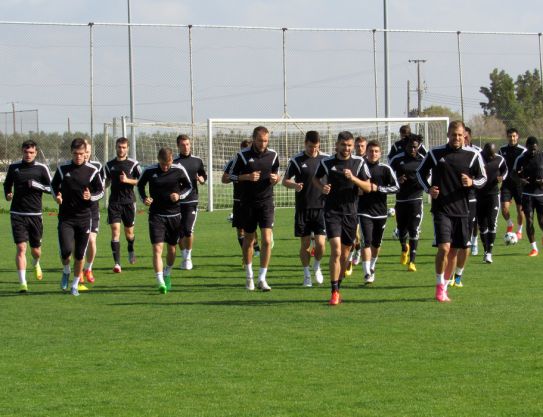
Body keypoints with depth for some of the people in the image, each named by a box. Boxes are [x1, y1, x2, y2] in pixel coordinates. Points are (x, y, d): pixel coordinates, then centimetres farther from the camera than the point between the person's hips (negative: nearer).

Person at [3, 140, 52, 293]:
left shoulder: (41, 169, 1)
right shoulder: (14, 167, 6)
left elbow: (51, 188, -1)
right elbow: (7, 184, 23)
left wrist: (36, 184, -14)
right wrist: (7, 194, 5)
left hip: (35, 214, 0)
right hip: (17, 215, 0)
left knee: (36, 249, 11)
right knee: (21, 247, -12)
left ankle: (36, 263, 48)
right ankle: (22, 283, -13)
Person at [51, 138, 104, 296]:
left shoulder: (92, 170, -2)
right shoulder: (62, 169, 0)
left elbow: (101, 191, 6)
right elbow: (54, 185, 15)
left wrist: (91, 197, -14)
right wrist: (57, 196, -6)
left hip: (84, 217, 0)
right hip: (65, 217, 0)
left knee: (80, 254, 4)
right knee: (66, 250, -16)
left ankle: (75, 285, 21)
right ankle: (66, 271, 16)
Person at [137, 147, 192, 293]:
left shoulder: (179, 170, -7)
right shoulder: (149, 171, -7)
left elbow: (189, 186, 8)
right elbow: (140, 185, 11)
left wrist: (180, 195, -12)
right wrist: (144, 198, -8)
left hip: (174, 215, 2)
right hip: (156, 215, -2)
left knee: (172, 248, 14)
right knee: (157, 248, -14)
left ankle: (167, 275, 39)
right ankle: (160, 283, -18)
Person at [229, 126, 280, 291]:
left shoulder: (273, 155, 2)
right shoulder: (243, 155, -4)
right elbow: (232, 175, 1)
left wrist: (276, 178, -9)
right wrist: (247, 177, -16)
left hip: (266, 202, 1)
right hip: (248, 203, -1)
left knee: (267, 240, -11)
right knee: (249, 239, 10)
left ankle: (262, 279, -7)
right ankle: (249, 276, 27)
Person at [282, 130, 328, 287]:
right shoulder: (296, 160, -1)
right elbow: (285, 180, 4)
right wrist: (294, 185, -18)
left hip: (321, 208, 0)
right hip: (303, 208, 0)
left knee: (320, 243, -7)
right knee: (305, 243, 2)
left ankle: (317, 267, 22)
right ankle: (307, 274, 18)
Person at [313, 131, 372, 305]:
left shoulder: (359, 163, 1)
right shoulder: (327, 163, 0)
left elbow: (368, 187, -2)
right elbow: (316, 178, 18)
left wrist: (353, 178, -19)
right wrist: (322, 187, -4)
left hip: (350, 212, 2)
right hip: (332, 211, -2)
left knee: (345, 253, 9)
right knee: (336, 250, -16)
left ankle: (338, 288, 26)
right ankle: (334, 292, -15)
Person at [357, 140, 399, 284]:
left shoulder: (385, 169, 0)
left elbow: (396, 187, -4)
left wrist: (378, 188, -13)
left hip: (381, 212, 2)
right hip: (364, 211, -2)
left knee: (376, 244, 13)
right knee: (366, 242, -13)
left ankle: (372, 268, 35)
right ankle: (367, 274, -15)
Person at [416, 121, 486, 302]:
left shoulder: (472, 156, 2)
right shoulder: (435, 153, 0)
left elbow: (483, 178, 9)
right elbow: (420, 172, 13)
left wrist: (472, 182, -13)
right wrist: (428, 189, -4)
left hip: (462, 210, 3)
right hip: (441, 209, -2)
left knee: (461, 249, 9)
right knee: (444, 247, -15)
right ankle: (440, 287, -6)